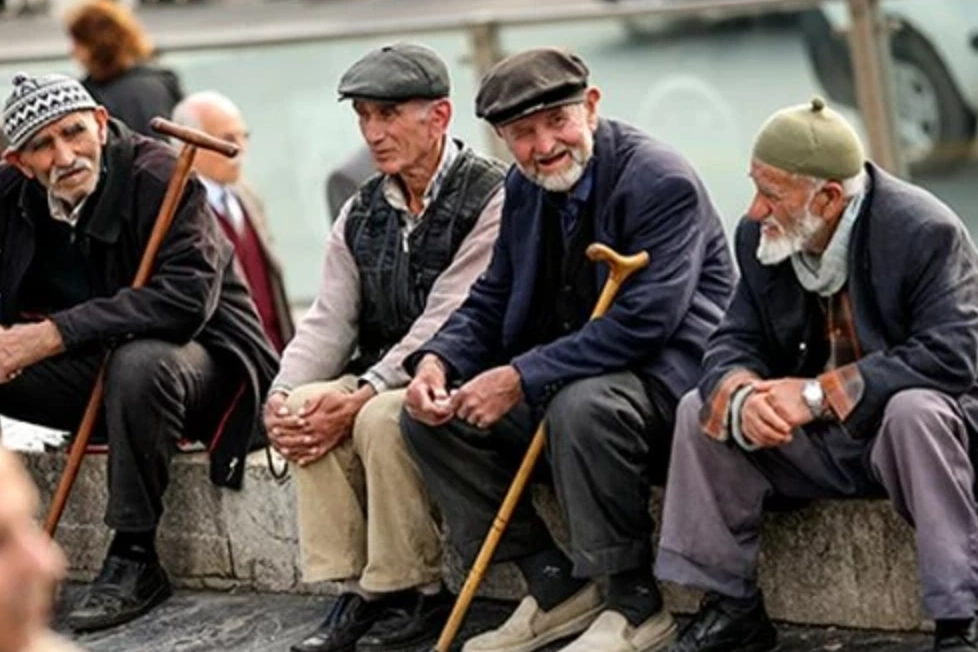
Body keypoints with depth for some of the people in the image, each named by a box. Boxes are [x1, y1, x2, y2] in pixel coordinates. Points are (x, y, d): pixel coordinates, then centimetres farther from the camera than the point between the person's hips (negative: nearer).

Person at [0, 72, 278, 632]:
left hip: (192, 355, -6)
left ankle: (135, 559, -24)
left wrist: (53, 335, -34)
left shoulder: (160, 178, -21)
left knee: (141, 362, -38)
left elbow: (186, 298, -32)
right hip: (91, 366, 6)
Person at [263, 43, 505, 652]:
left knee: (381, 418, -32)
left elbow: (446, 324, -20)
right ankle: (354, 589, -15)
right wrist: (284, 394, -14)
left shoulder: (490, 197, -12)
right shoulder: (362, 213, 12)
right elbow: (329, 321, 5)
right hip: (385, 377, 7)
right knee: (307, 410, -21)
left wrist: (361, 395, -26)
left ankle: (415, 594, -18)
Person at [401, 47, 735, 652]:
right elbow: (491, 302, 13)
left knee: (581, 406, -38)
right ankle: (555, 587, 2)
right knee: (431, 412, -2)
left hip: (668, 379, -9)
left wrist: (521, 379, -29)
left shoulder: (662, 182, -18)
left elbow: (642, 323, -27)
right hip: (560, 383, 9)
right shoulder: (525, 188, 7)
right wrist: (437, 359, -9)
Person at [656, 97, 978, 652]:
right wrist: (742, 397, -29)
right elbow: (736, 343, -2)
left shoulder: (926, 232, -22)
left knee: (915, 410, -38)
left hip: (908, 431, -6)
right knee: (700, 408, -10)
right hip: (816, 444, 6)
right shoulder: (759, 237, -4)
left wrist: (819, 394, -32)